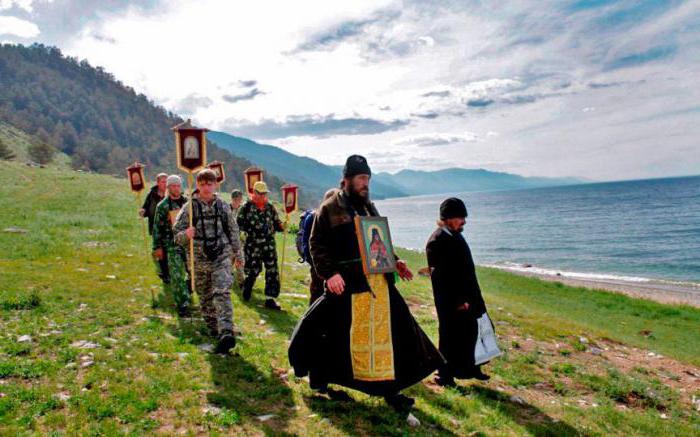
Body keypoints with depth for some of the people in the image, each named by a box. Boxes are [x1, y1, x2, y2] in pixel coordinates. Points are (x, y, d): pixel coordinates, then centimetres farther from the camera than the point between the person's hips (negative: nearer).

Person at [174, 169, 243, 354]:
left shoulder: (223, 207, 3)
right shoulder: (189, 207, -2)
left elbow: (233, 231, 13)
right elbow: (177, 234, -3)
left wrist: (237, 253, 16)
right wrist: (186, 235, -26)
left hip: (221, 258, -1)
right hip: (199, 260, 1)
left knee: (222, 294, -15)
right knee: (205, 298, 12)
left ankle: (226, 334, -22)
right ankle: (213, 329, 30)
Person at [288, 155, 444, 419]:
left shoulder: (368, 207, 16)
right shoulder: (330, 209, -5)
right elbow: (317, 245, -8)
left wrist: (394, 261, 8)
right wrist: (329, 272, -19)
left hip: (378, 281, 6)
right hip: (347, 284, -6)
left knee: (384, 333, 7)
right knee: (334, 334, 6)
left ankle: (389, 389, 19)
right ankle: (318, 379, 29)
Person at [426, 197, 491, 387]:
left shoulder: (455, 236, 9)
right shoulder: (437, 241, -21)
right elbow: (440, 276, -23)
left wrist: (470, 297, 18)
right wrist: (458, 301, -21)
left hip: (465, 297, 9)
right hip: (452, 302, -9)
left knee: (469, 332, 18)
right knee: (451, 336, 3)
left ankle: (468, 368, 33)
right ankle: (445, 375, 17)